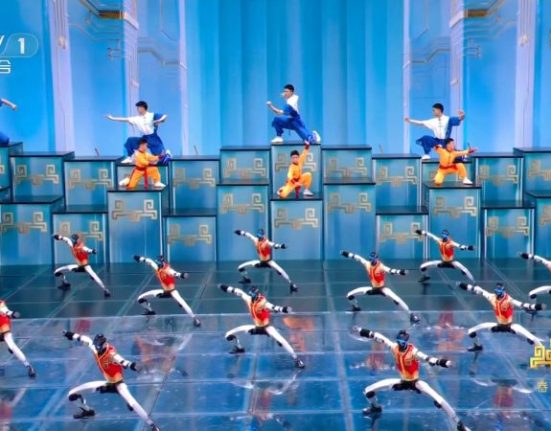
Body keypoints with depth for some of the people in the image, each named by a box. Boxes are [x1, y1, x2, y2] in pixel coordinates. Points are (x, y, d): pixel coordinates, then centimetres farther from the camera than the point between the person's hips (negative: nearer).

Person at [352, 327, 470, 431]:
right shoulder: (394, 347, -17)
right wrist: (361, 331, -7)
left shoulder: (413, 351, -30)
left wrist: (444, 362, -63)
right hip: (402, 381, 5)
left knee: (439, 401, -26)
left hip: (415, 382, -5)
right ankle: (375, 407, 40)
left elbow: (428, 359, -45)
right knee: (367, 392, 2)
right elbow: (378, 337, -8)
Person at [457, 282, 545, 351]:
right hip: (499, 325, 5)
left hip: (510, 326, -5)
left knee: (530, 338, -28)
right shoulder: (492, 297, -11)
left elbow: (521, 305, -37)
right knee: (471, 332, 1)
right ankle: (477, 346, 33)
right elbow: (479, 290, 0)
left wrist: (535, 307, -53)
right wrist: (465, 286, 1)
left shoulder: (509, 300, -25)